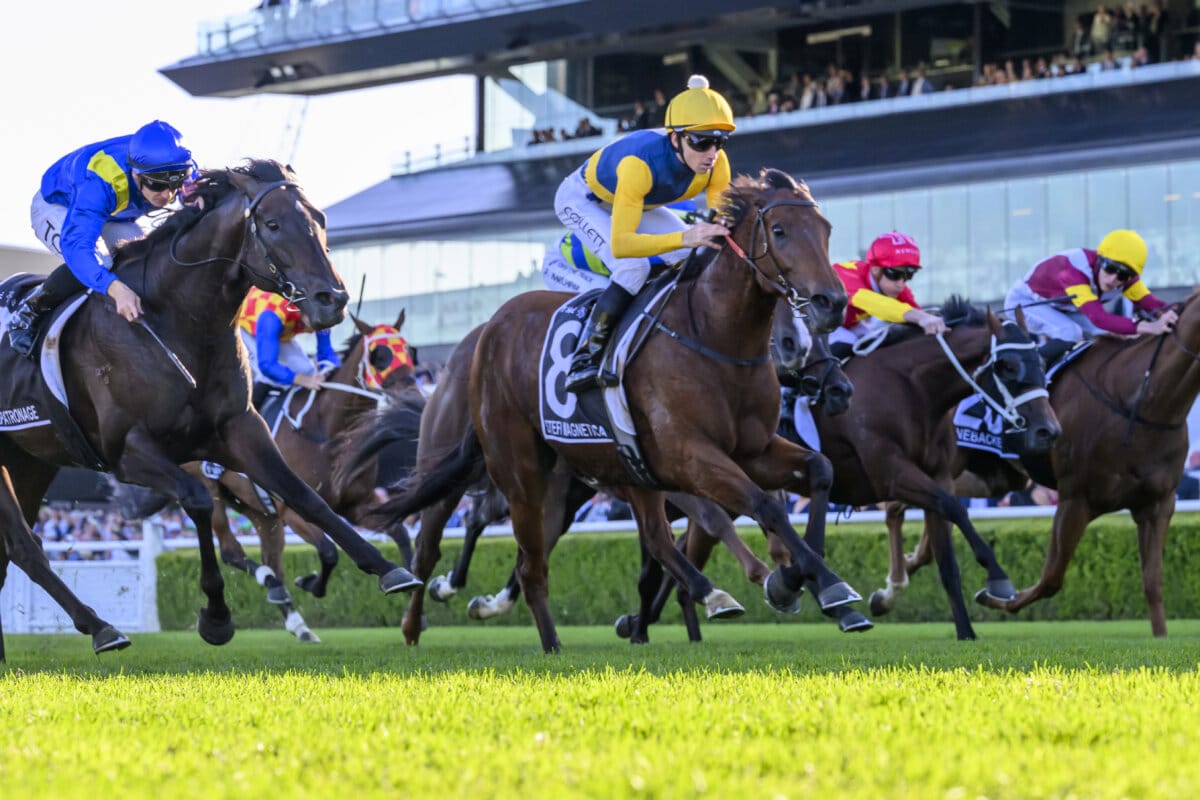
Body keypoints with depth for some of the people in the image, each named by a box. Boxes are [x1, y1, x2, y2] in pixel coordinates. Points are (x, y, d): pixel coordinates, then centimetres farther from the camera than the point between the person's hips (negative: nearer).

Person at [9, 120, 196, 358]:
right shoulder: (100, 182, -47)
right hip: (57, 207, -6)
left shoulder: (182, 171, -30)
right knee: (92, 263, -34)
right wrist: (115, 288, -73)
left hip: (115, 217, 6)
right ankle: (27, 314, -11)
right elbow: (75, 244, -57)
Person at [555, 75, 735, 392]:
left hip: (641, 204, 7)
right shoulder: (640, 163, -44)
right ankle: (583, 361, -25)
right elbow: (620, 244, -48)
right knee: (634, 268, -30)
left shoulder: (716, 164, -27)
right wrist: (683, 238, -61)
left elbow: (721, 225, -18)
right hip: (582, 200, -7)